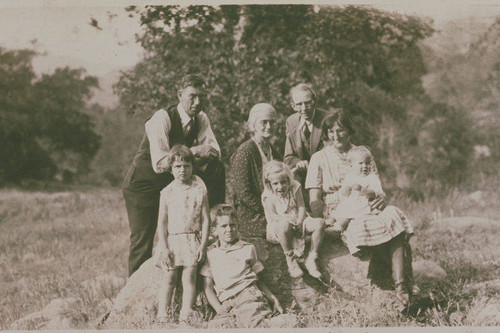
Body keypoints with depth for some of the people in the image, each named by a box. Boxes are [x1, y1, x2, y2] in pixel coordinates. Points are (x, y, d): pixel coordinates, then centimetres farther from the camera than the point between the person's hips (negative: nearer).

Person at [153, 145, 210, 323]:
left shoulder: (199, 190, 1)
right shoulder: (166, 193, 3)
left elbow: (205, 220, 1)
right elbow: (162, 222, 2)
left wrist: (203, 244, -6)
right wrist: (164, 247, -7)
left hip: (192, 241, -1)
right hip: (171, 240, 1)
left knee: (189, 278, -6)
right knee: (169, 278, -2)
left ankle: (185, 316, -3)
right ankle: (163, 316, 1)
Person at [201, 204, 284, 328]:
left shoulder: (248, 249, 22)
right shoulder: (209, 253, 19)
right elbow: (208, 287, 15)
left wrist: (273, 298, 12)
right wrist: (219, 309, -2)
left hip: (250, 296, 0)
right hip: (227, 303, 0)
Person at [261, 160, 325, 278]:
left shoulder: (295, 188, 1)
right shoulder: (268, 196, -6)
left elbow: (302, 207, -3)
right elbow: (271, 216, -14)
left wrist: (299, 222, -22)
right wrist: (286, 218, -35)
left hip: (298, 221, 4)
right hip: (279, 228, -4)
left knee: (319, 223, -23)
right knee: (284, 225, -43)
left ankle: (311, 259, -18)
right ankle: (290, 259, -22)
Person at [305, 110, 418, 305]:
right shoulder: (319, 158, 10)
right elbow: (314, 200, 3)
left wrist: (382, 198, -11)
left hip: (366, 208, 3)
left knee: (394, 220, -31)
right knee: (364, 226, -36)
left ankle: (401, 284, -38)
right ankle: (403, 280, -29)